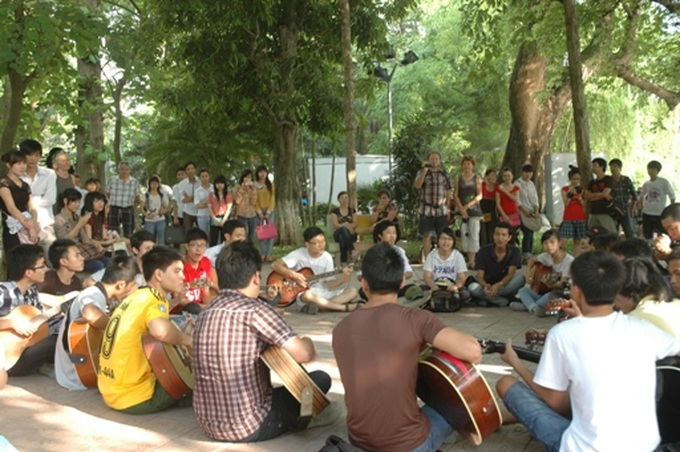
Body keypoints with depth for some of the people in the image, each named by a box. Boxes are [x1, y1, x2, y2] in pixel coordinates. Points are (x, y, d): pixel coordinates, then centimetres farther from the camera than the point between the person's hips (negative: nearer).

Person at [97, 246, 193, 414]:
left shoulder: (136, 296, 10)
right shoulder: (154, 299, -17)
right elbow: (160, 330, -38)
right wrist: (187, 340, -19)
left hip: (111, 390, 9)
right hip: (133, 398, -9)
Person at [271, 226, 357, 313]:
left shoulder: (327, 257, 0)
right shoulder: (299, 254, -10)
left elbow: (329, 284, -1)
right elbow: (275, 265, -16)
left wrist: (343, 279, -20)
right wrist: (293, 274, -27)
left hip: (322, 293, 5)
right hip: (302, 293, -4)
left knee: (352, 291, -13)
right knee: (307, 295, -41)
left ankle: (320, 306, -27)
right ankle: (345, 307, -29)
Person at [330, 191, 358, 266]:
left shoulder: (352, 210, 16)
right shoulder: (334, 211, 9)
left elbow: (355, 224, 5)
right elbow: (336, 225, -5)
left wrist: (344, 225, -16)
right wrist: (346, 226, -23)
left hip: (351, 234, 2)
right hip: (338, 234, -1)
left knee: (342, 237, -38)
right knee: (344, 229, -40)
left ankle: (343, 261, -46)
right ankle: (352, 250, -53)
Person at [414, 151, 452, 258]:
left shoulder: (445, 175, 9)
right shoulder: (423, 172, 6)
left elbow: (448, 193, 11)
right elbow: (417, 185, -13)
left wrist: (448, 209, 7)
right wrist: (425, 170, -15)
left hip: (441, 210, 1)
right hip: (426, 210, -1)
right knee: (427, 236, 1)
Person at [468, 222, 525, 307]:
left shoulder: (515, 251, -6)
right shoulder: (484, 251, -7)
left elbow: (511, 274, -18)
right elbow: (480, 277, -12)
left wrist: (499, 285, -39)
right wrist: (485, 286, -37)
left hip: (505, 287, 1)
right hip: (487, 287, -1)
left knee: (520, 277, -28)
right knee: (473, 287, -32)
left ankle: (488, 299, -25)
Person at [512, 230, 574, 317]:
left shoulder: (569, 260, -18)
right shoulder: (546, 256, 0)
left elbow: (563, 284, -22)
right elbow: (532, 260, 20)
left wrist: (551, 285, -43)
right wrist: (528, 274, 4)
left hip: (560, 295, -7)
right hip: (543, 292, 7)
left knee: (552, 295, -38)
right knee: (522, 290, -6)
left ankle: (526, 306, -21)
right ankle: (534, 308, -34)